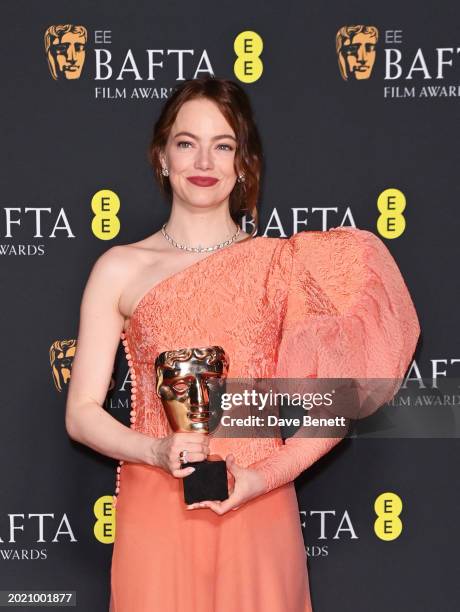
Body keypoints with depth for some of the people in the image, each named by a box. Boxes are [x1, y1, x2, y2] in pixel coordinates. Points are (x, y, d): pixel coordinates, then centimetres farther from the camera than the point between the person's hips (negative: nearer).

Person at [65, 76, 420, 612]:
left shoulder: (283, 263, 1)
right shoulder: (120, 270, 1)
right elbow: (82, 413, 1)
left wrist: (265, 476, -14)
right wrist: (157, 451, -16)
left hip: (258, 513, 0)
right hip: (155, 516, 0)